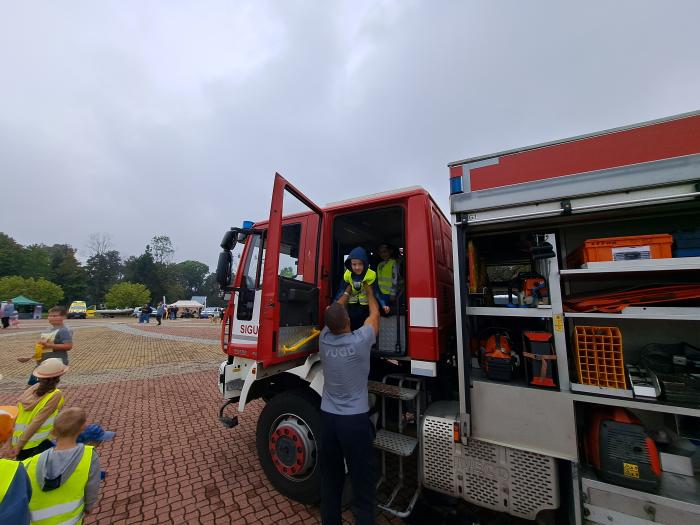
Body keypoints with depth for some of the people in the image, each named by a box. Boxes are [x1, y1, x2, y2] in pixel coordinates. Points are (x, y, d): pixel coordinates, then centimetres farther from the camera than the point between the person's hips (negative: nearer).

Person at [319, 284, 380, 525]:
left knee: (330, 477, 20)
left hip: (327, 417, 4)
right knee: (362, 478, 11)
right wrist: (369, 291, 18)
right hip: (355, 419, -4)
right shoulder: (360, 340, -17)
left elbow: (332, 315, 12)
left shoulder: (324, 340, -7)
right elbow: (374, 315, 1)